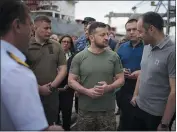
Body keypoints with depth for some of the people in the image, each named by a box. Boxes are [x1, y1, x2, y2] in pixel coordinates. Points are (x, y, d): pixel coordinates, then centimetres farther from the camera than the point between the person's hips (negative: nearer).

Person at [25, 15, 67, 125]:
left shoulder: (56, 46, 5)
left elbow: (63, 69, 5)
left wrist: (52, 86, -7)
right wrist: (39, 88, -11)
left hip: (52, 94, 3)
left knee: (50, 126, 12)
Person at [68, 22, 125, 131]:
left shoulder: (114, 56, 0)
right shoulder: (79, 57, -4)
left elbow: (121, 79, 3)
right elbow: (71, 80, -2)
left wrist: (108, 87, -17)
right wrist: (87, 91, -17)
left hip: (108, 109, 1)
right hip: (85, 109, 0)